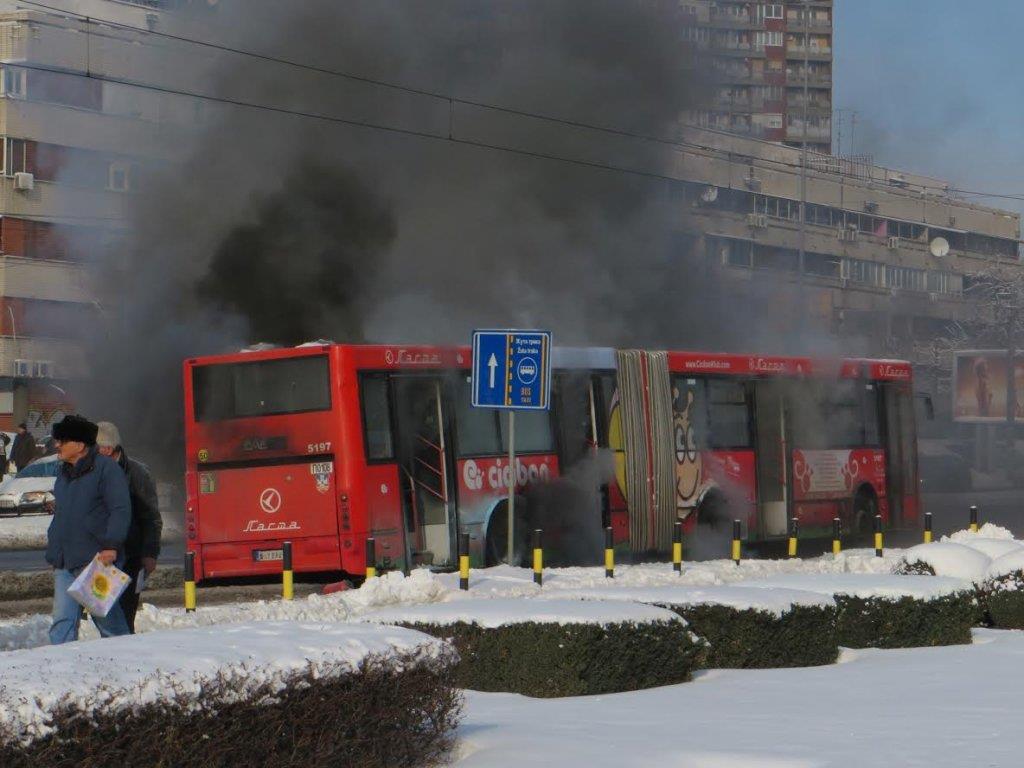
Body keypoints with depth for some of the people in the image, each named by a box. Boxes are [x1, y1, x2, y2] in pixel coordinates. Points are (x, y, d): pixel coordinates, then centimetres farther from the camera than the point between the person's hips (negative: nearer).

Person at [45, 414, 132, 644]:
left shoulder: (106, 468, -8)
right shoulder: (65, 472, 17)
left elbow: (121, 511, -14)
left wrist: (111, 547, -21)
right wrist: (53, 541, 20)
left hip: (97, 559, -7)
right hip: (64, 564, 7)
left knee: (106, 617, 1)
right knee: (62, 621, 0)